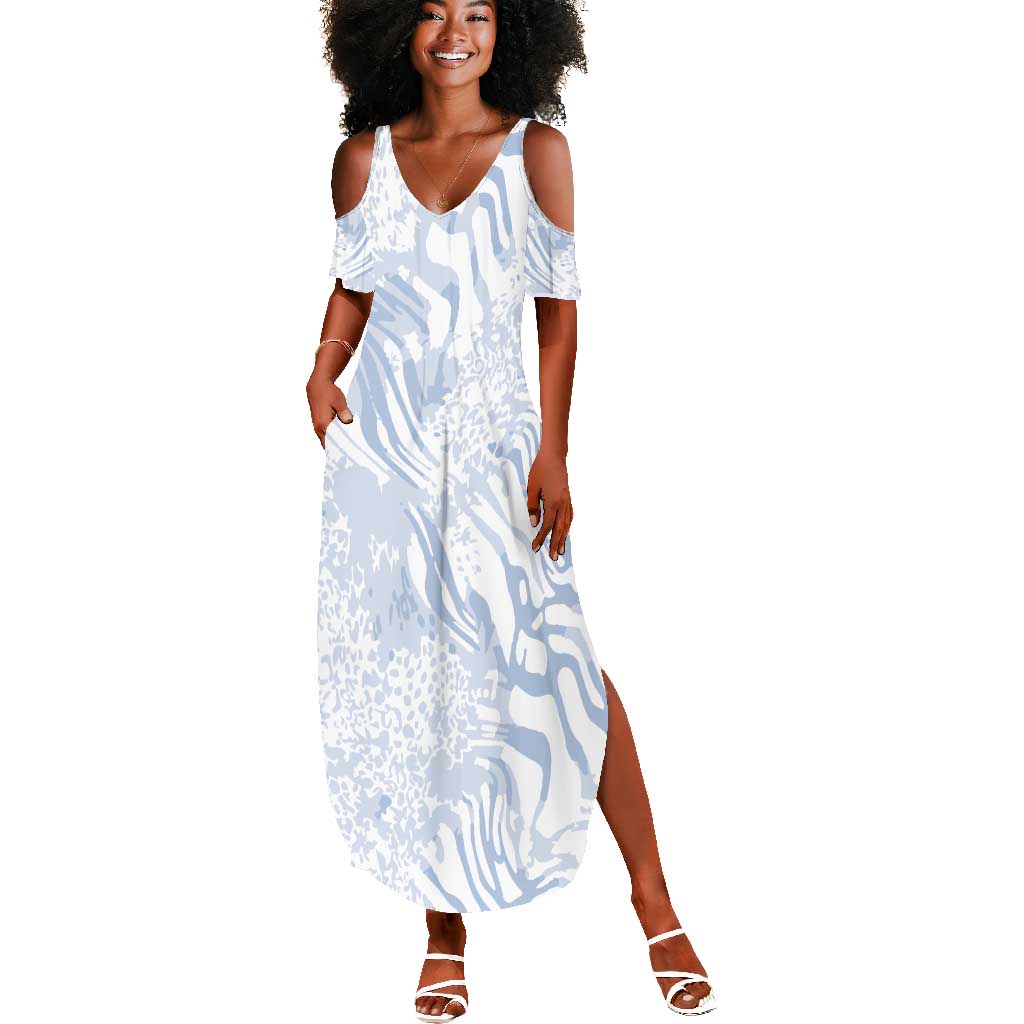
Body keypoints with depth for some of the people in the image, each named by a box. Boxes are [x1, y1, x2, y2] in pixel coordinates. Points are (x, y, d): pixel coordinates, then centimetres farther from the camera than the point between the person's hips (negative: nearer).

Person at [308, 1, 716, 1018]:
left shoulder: (536, 149, 1)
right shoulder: (365, 156, 6)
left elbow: (559, 312, 0)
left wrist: (552, 455, -7)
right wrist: (322, 371, -4)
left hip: (492, 437, -2)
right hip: (382, 439, 2)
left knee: (557, 662, -8)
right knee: (404, 671, 5)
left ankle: (652, 899, 6)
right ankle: (444, 922, 18)